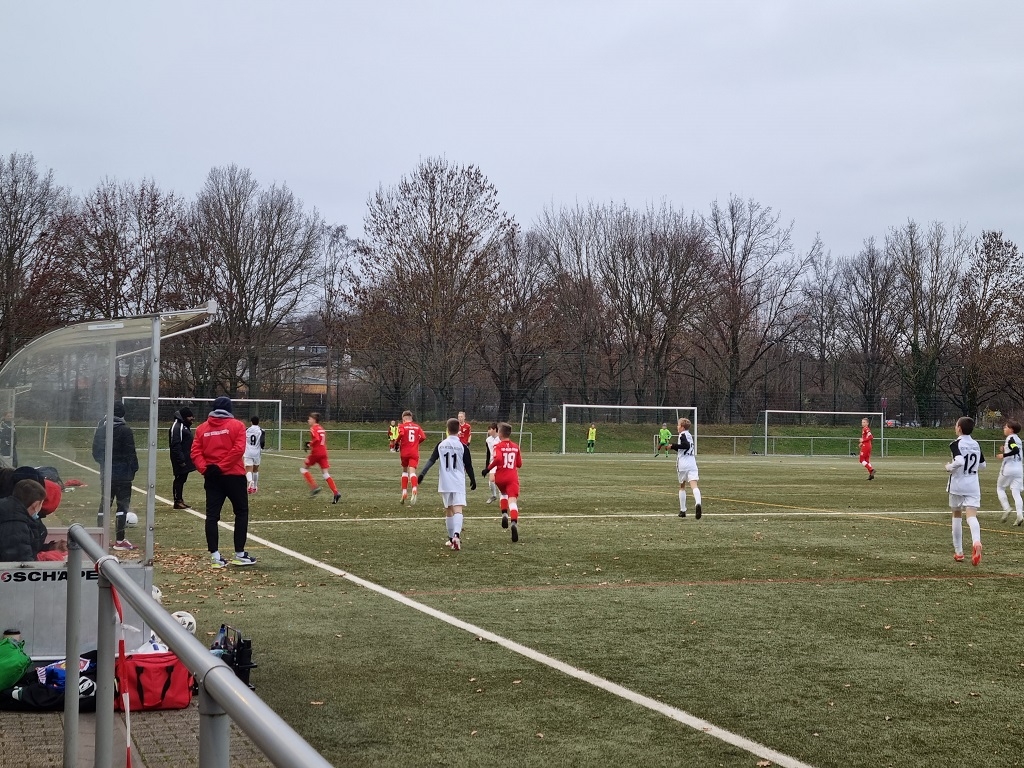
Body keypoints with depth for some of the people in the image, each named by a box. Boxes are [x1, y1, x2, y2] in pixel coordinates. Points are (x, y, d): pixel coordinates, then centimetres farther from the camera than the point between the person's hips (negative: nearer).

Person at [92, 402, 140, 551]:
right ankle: (119, 540, -5)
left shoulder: (101, 428, 5)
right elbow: (131, 453, -14)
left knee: (104, 504, 14)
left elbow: (95, 450, 12)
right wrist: (134, 468, -2)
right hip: (122, 473, -6)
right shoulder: (125, 430, -14)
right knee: (122, 504, -3)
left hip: (106, 472, 6)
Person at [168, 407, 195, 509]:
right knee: (179, 479, -6)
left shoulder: (185, 426, 18)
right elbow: (175, 445, -21)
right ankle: (177, 501, -2)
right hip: (180, 460, -10)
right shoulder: (177, 427, -15)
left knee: (182, 479, 13)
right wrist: (181, 460, -23)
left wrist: (188, 459, 21)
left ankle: (180, 500, 19)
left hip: (186, 459, 10)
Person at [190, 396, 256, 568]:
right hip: (233, 476, -3)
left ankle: (215, 556, -1)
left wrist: (205, 469, -9)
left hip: (211, 477, 3)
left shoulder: (202, 428, 8)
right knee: (241, 512, 8)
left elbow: (195, 452, -2)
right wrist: (221, 467, -14)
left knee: (212, 515, 4)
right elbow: (238, 449, -14)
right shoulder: (236, 425, -2)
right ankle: (239, 554, 6)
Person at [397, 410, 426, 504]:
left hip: (404, 452, -1)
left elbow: (401, 434, -19)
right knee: (412, 471, -9)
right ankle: (414, 488, -37)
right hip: (415, 453, 1)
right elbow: (423, 437, 0)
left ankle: (404, 492, 17)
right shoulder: (417, 426, 11)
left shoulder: (402, 426, 1)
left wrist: (397, 443, -4)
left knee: (404, 470, 19)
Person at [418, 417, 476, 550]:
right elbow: (468, 466, 0)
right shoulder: (463, 446, -4)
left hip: (444, 483, 3)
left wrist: (422, 473, -2)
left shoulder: (441, 445, 3)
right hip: (459, 483, -3)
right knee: (458, 510, -12)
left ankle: (451, 538, 23)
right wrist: (473, 480, 13)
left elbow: (431, 460, -3)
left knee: (448, 510, 16)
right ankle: (456, 535, -34)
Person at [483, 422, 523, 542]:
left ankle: (504, 514, 14)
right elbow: (519, 464, 14)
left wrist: (488, 468, -12)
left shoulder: (498, 446, -4)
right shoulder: (516, 447, 9)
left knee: (503, 493, 31)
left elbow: (498, 459, -23)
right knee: (512, 500, -11)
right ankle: (514, 523, -34)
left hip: (500, 477, -1)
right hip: (512, 477, 1)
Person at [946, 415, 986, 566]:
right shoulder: (976, 445, 8)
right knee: (972, 516, -8)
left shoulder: (956, 444, -11)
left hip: (957, 485, -3)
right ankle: (976, 542, -37)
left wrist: (949, 467, -8)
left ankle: (958, 552, 18)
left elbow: (959, 462, -26)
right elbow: (982, 465, 16)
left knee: (956, 516, 13)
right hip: (973, 486, 3)